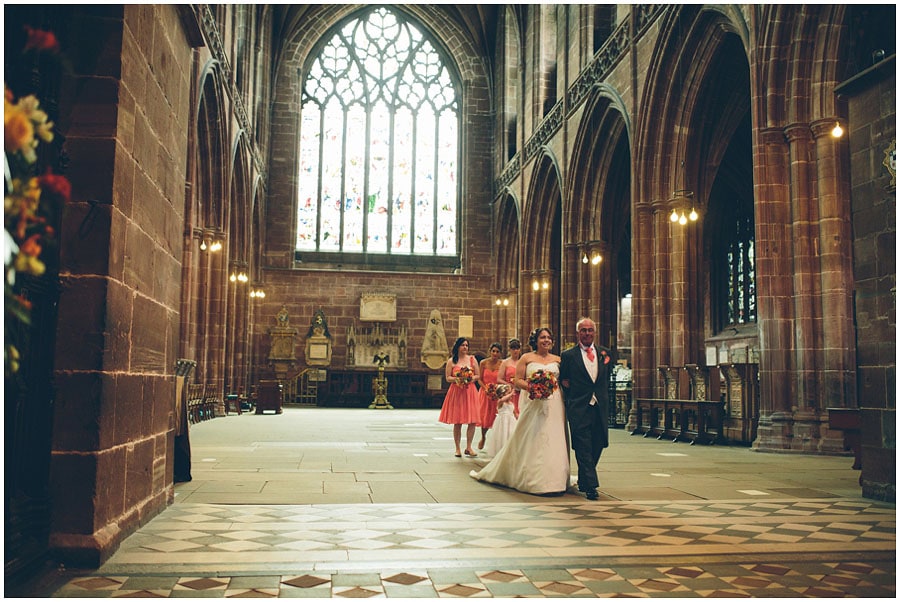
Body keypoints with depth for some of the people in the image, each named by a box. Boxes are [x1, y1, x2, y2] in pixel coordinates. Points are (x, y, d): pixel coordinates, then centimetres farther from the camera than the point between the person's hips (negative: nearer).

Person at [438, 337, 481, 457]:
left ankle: (468, 447, 7)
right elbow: (448, 378, 2)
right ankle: (457, 448, 10)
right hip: (456, 392, -2)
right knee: (457, 422, 0)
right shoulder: (451, 361, 5)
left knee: (472, 421, -4)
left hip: (470, 391, 2)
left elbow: (478, 375, 10)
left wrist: (471, 378, -10)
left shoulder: (472, 359, 10)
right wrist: (457, 379, -15)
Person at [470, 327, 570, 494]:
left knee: (553, 440, 2)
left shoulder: (557, 360, 12)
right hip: (534, 404, -3)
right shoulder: (526, 358, 3)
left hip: (554, 405, 3)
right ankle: (531, 479, 9)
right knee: (531, 441, -1)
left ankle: (553, 479, 11)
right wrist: (531, 387, -17)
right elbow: (518, 380, -2)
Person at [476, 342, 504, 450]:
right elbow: (479, 379, 1)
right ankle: (483, 437, 33)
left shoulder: (502, 364, -5)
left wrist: (497, 389, -18)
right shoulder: (483, 363, -2)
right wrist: (486, 389, -13)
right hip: (485, 392, 1)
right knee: (484, 416, 7)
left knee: (496, 416, -2)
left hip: (498, 394, -1)